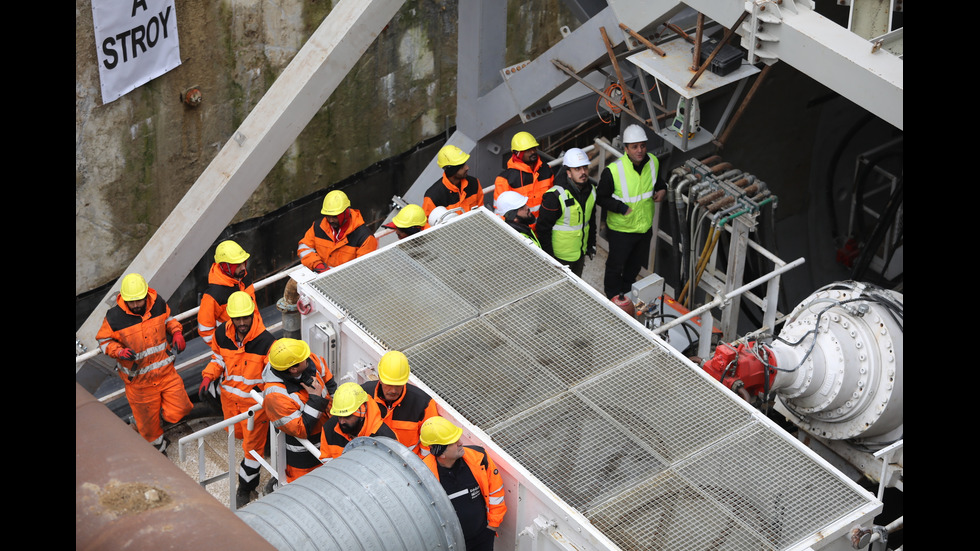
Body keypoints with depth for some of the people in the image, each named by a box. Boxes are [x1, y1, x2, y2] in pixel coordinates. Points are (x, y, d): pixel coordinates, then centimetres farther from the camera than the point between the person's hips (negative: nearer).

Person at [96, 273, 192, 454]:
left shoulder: (158, 304, -10)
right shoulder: (114, 317, -21)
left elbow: (167, 318, 13)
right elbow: (104, 341, -6)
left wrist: (176, 332, -6)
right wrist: (119, 351, -25)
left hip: (165, 371, 3)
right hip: (139, 379, -3)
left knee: (177, 413, 2)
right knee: (147, 420, 12)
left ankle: (158, 406, 34)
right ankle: (156, 444, 41)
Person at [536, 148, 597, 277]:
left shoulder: (590, 190, -2)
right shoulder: (555, 196, -26)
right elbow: (543, 228, -20)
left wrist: (591, 244, 18)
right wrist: (549, 257, -18)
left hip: (580, 252, 7)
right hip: (561, 256, -7)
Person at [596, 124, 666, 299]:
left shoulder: (653, 162, -10)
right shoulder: (613, 171, -27)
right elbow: (601, 198, -15)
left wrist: (661, 189, -9)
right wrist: (621, 208, -26)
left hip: (645, 225, 5)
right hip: (620, 229, -5)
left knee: (637, 263, 26)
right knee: (616, 265, 15)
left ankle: (627, 289, 52)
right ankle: (612, 295, 41)